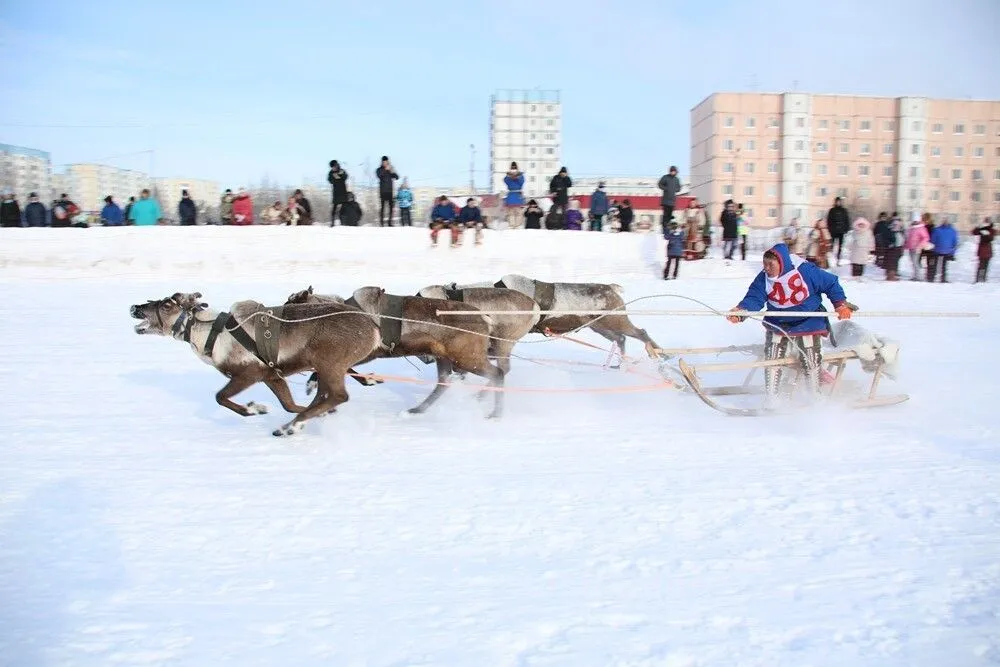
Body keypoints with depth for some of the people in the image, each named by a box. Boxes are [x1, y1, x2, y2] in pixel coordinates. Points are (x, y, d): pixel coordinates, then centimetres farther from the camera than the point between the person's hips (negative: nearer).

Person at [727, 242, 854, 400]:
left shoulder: (805, 271, -21)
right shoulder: (763, 279, -11)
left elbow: (831, 283, -9)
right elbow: (753, 299, -20)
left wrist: (841, 304, -11)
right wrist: (740, 311, -39)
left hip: (808, 322, -3)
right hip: (778, 324, 3)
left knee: (811, 362, 3)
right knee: (772, 359, -1)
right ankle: (770, 400, 13)